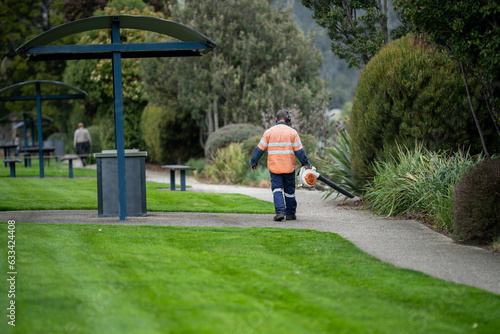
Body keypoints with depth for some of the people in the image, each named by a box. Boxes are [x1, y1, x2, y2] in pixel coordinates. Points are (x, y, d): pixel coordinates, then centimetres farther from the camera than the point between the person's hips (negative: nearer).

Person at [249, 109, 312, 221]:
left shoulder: (269, 132, 2)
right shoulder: (292, 132, -2)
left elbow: (260, 149, 3)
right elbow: (299, 151, -3)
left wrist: (253, 162, 12)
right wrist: (306, 163, 6)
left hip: (274, 166, 0)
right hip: (289, 166, 0)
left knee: (277, 189, 1)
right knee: (289, 190, 11)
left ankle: (280, 211, -18)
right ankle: (290, 214, 19)